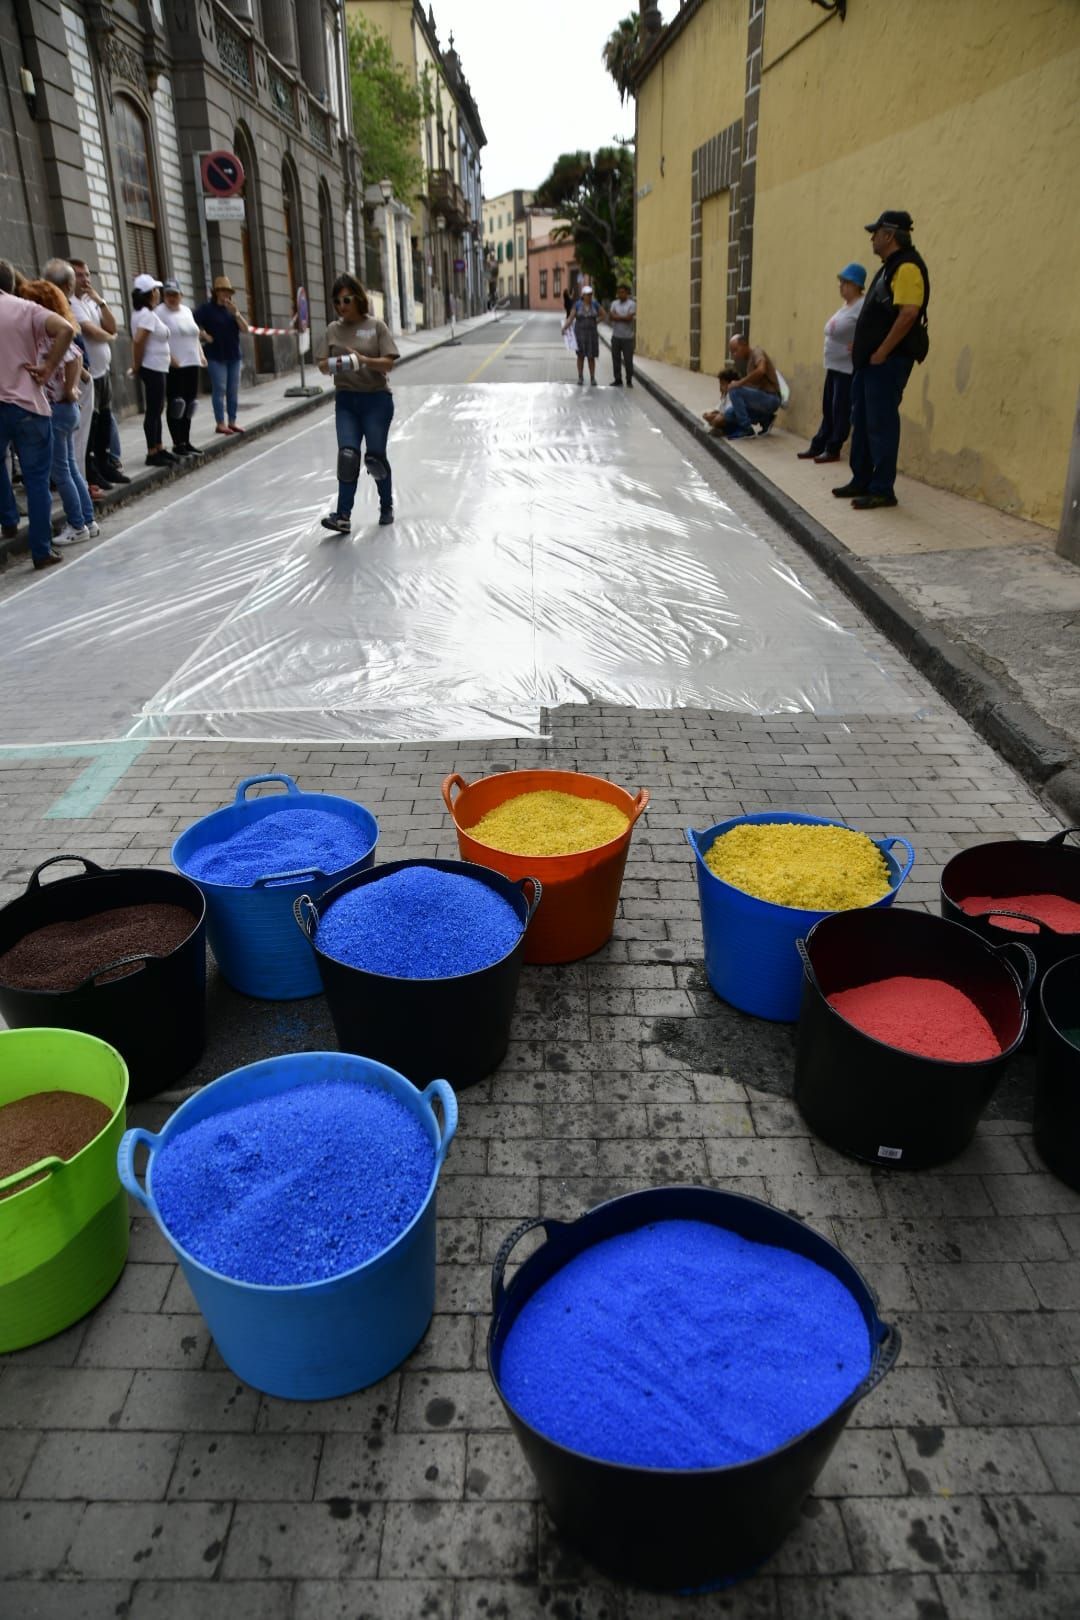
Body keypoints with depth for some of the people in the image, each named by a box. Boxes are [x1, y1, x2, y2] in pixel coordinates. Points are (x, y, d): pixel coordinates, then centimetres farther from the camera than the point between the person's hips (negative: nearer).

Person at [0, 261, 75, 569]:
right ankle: (42, 550, 4)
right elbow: (65, 329, -17)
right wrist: (48, 368, -11)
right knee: (36, 479, 3)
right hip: (27, 405, -1)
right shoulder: (26, 309, 0)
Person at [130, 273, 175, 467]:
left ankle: (159, 449, 22)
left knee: (157, 409, 15)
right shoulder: (147, 315, -17)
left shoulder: (142, 313, 13)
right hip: (153, 368, -10)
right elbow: (138, 340, -25)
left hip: (155, 367, 10)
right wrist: (138, 364, -13)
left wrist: (137, 364, 10)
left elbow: (137, 341, 14)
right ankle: (152, 454, -2)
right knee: (153, 410, -6)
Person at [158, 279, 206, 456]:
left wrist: (201, 355, 12)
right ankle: (177, 444, -3)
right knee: (175, 404, -7)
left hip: (192, 363, 7)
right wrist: (170, 358, -23)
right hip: (173, 366, -7)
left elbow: (195, 335, 24)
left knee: (189, 403, 9)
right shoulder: (160, 312, -6)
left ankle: (186, 442, 17)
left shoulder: (187, 311, 17)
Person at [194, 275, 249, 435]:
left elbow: (245, 329, 2)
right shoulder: (206, 309, -3)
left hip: (233, 356, 6)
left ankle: (232, 422, 12)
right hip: (216, 356, -6)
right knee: (219, 390, -7)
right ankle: (220, 424, -5)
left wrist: (236, 313, -10)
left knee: (233, 390, 6)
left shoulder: (231, 309, 13)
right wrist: (205, 336, -14)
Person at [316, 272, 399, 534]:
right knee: (347, 455, -11)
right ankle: (343, 515, -13)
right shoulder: (334, 329, 8)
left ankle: (386, 507, 26)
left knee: (375, 456, 3)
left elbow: (388, 364, -8)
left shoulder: (376, 326, -1)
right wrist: (331, 365, -17)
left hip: (376, 399, -2)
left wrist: (362, 360, -24)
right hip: (346, 401, 2)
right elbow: (322, 365, 6)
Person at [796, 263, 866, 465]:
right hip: (833, 366, 9)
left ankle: (833, 450, 0)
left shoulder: (862, 306, -14)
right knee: (828, 409, 12)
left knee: (841, 411, -4)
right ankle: (817, 447, 17)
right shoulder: (845, 306, 15)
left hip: (847, 369, -9)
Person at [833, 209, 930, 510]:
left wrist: (881, 352, -21)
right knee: (862, 421, 14)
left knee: (881, 425, -7)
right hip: (870, 360, 10)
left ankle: (882, 490, -2)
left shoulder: (907, 267, -13)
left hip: (889, 361, -10)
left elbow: (908, 313, -23)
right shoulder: (890, 267, 18)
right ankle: (861, 481, 24)